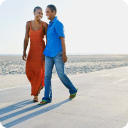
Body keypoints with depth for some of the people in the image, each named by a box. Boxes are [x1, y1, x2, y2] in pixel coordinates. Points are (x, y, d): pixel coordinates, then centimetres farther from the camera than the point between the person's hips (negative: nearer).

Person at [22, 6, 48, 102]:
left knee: (39, 72, -10)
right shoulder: (28, 23, 1)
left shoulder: (45, 25, -7)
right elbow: (26, 39, -3)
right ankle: (40, 84, 25)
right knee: (29, 71, -6)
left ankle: (36, 95, 4)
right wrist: (24, 52, -13)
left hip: (42, 50, -3)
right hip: (32, 50, 3)